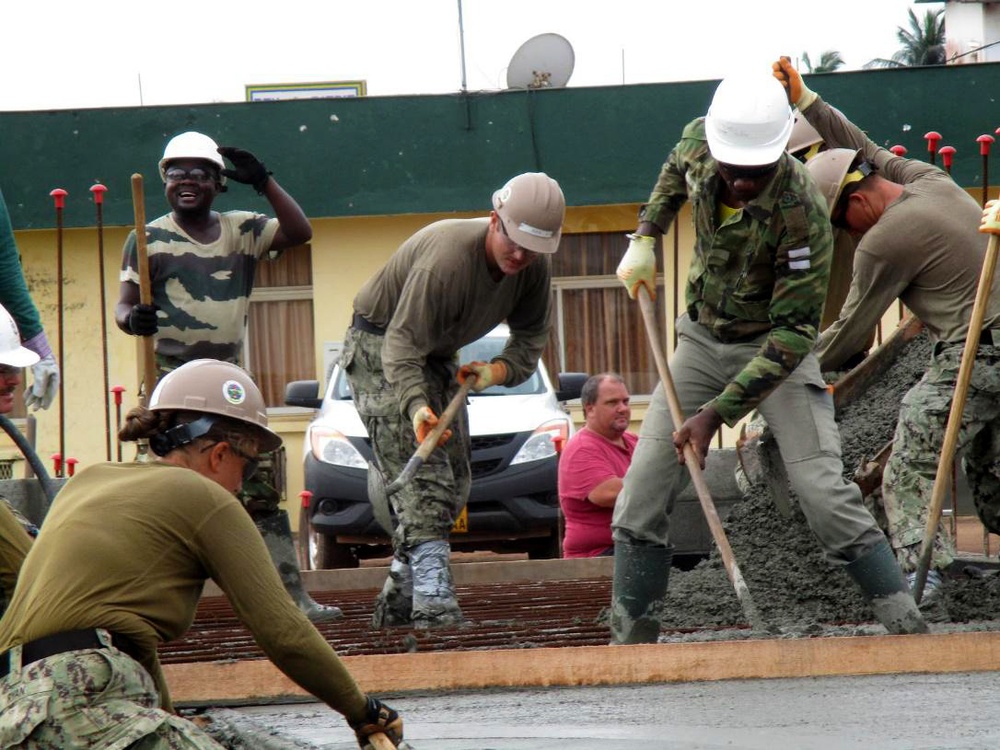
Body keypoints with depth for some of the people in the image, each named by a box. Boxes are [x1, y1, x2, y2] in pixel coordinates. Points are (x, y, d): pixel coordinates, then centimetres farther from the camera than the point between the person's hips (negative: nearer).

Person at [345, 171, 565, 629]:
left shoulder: (534, 267, -10)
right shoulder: (447, 258, -34)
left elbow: (532, 335, 3)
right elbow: (403, 343, -37)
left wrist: (498, 370, -18)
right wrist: (416, 406, -52)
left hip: (438, 356, 9)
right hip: (380, 351, -8)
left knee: (454, 484, 6)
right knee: (423, 481, -21)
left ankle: (396, 607, 13)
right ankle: (435, 609, -29)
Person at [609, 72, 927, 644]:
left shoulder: (803, 216, -31)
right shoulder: (698, 142, -14)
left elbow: (793, 334, -28)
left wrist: (717, 414, -32)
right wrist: (646, 236, 4)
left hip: (777, 349, -5)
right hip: (702, 340, 5)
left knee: (824, 492, -17)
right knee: (642, 493, -3)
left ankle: (909, 628, -10)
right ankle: (631, 640, 6)